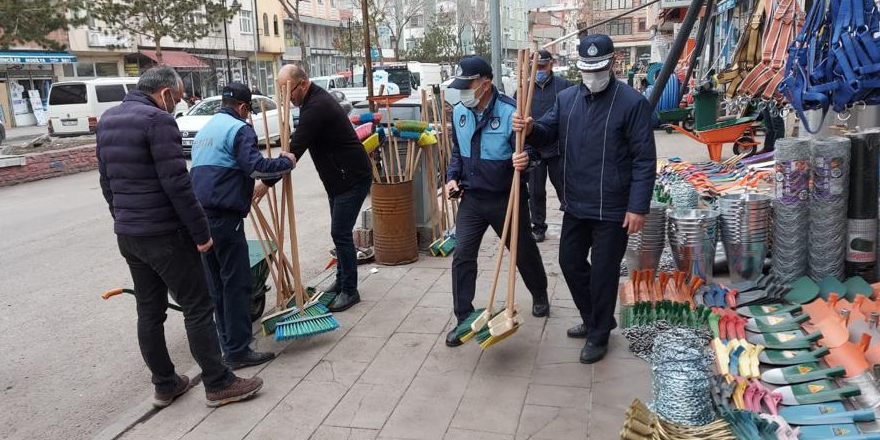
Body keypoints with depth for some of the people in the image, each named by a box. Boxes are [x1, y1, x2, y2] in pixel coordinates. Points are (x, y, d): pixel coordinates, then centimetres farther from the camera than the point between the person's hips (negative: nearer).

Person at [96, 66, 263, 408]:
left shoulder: (107, 120, 12)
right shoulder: (157, 120, -16)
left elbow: (107, 182, 17)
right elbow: (176, 183, -20)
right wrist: (201, 232, -14)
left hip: (126, 235, 9)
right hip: (164, 235, -9)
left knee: (149, 311, 14)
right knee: (198, 308, 0)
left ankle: (165, 385, 25)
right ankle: (217, 384, 8)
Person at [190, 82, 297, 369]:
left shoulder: (204, 130, 24)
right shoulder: (239, 129, -5)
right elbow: (255, 166, -20)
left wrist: (247, 192, 41)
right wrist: (286, 162, -4)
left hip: (200, 215, 9)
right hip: (224, 217, -9)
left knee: (216, 283, 15)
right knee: (237, 283, -3)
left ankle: (228, 340, 25)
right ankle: (238, 351, 1)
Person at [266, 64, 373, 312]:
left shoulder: (316, 107, -23)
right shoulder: (316, 99, 10)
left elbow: (295, 149, -25)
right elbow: (297, 145, 21)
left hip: (353, 178, -11)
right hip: (338, 178, 11)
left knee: (341, 234, -7)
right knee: (340, 233, 16)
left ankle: (349, 291, 2)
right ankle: (341, 282, 27)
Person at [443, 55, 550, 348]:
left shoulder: (510, 111, -18)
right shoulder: (459, 112, 1)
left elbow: (526, 149, -20)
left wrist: (524, 159, -43)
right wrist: (453, 178, 2)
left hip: (506, 199, -4)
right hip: (471, 198, 4)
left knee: (524, 251, 15)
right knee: (462, 256, -3)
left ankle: (540, 295, 43)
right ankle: (464, 319, 8)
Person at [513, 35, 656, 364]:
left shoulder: (632, 102, -11)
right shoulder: (566, 98, 5)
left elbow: (645, 160, -12)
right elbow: (548, 133, 10)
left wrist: (638, 206, -17)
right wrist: (531, 129, -15)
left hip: (612, 209, -6)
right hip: (575, 204, 6)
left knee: (603, 272, 5)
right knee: (570, 262, 16)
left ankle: (599, 335, 25)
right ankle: (593, 319, 39)